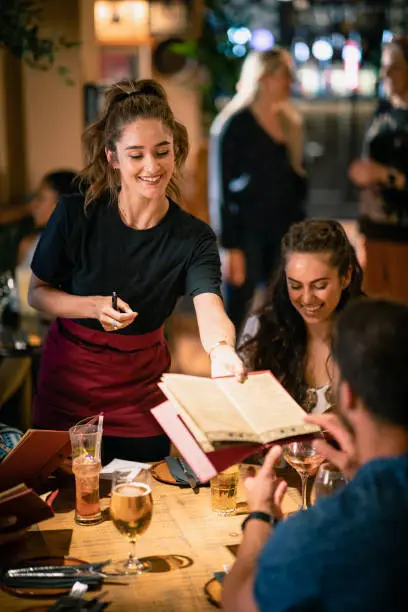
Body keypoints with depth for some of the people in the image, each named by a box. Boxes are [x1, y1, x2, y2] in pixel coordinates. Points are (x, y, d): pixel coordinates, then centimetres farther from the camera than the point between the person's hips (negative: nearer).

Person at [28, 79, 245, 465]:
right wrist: (95, 307, -24)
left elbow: (211, 311, -30)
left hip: (142, 389, 0)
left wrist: (222, 351, -54)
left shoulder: (193, 239, -14)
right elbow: (37, 293, -4)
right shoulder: (76, 216, -15)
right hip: (67, 383, 0)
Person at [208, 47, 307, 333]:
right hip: (247, 233, -5)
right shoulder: (233, 125, -7)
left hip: (283, 234, 6)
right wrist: (229, 247, -13)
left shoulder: (290, 122, 11)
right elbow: (221, 189, -9)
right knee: (238, 316, -3)